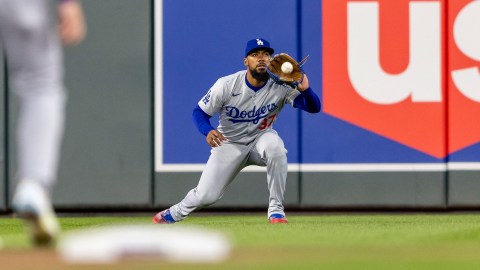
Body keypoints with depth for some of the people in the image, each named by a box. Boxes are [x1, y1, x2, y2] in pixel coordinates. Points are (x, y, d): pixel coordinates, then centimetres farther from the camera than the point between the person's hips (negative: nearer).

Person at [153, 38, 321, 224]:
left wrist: (304, 89, -48)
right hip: (229, 144, 0)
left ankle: (276, 209, -23)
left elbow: (314, 108, -25)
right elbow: (199, 112, -10)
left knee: (275, 146, -37)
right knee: (206, 196, -9)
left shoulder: (280, 87, -18)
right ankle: (175, 213, 29)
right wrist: (208, 131, -32)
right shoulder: (226, 85, -18)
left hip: (260, 139, 0)